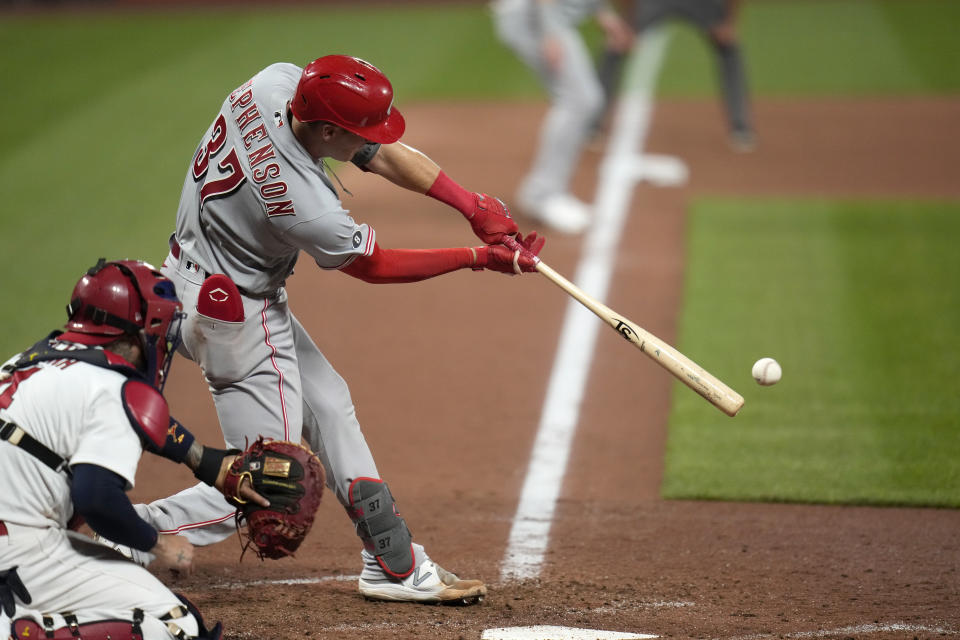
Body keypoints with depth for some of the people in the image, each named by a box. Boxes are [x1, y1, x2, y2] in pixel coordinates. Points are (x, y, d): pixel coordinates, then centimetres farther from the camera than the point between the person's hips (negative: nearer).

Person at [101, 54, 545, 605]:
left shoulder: (277, 82, -16)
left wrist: (474, 207, -12)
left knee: (328, 406, 18)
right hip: (235, 317, -10)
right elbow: (374, 266, -15)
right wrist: (481, 259, -9)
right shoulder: (302, 202, -35)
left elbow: (385, 155, -6)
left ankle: (396, 565, 27)